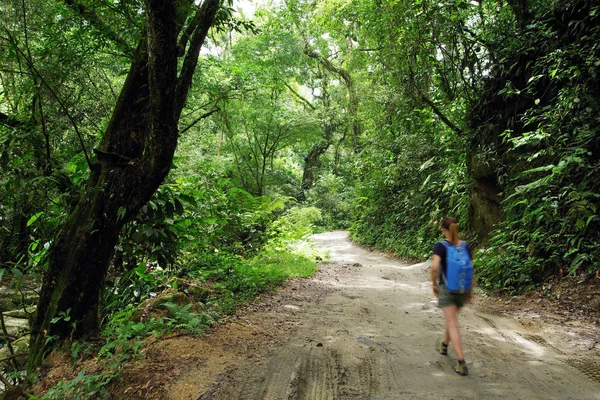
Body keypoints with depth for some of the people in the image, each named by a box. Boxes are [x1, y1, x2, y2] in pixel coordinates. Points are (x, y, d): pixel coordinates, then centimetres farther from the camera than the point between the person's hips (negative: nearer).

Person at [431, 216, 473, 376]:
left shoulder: (441, 246, -13)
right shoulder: (465, 246, 0)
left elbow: (435, 267, -25)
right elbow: (470, 269, 3)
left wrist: (434, 284, -9)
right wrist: (469, 290, 13)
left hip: (447, 289, -5)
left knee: (452, 324, -1)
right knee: (452, 319, 25)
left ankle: (461, 363, -5)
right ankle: (444, 345, 47)